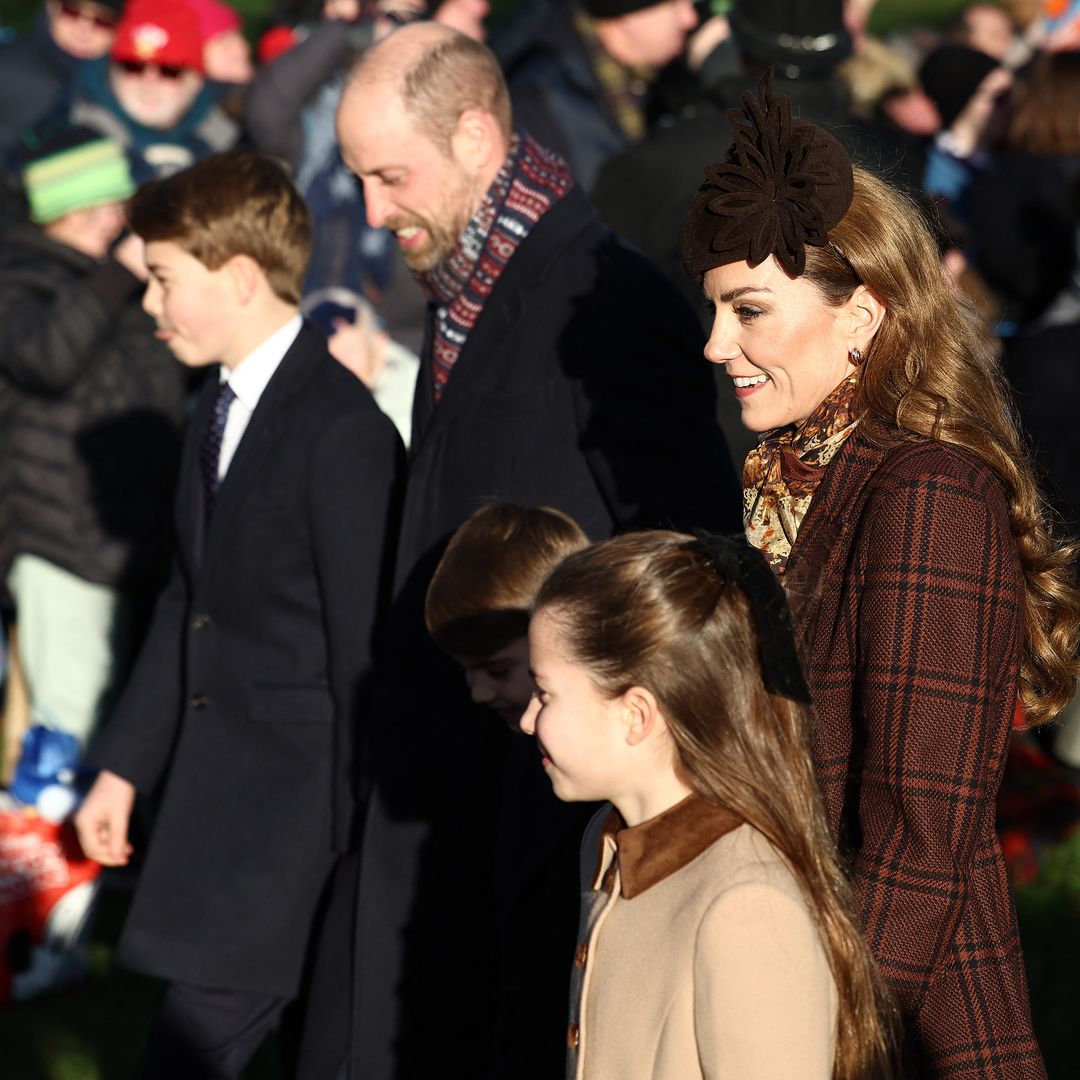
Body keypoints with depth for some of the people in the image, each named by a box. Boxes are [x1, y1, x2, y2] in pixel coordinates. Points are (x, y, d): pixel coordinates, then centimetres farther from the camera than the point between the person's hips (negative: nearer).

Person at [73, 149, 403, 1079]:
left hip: (298, 794, -9)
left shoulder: (343, 434, -17)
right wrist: (125, 765, 21)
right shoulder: (217, 415, 13)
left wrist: (358, 839, -15)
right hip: (214, 790, 9)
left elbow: (363, 647, -17)